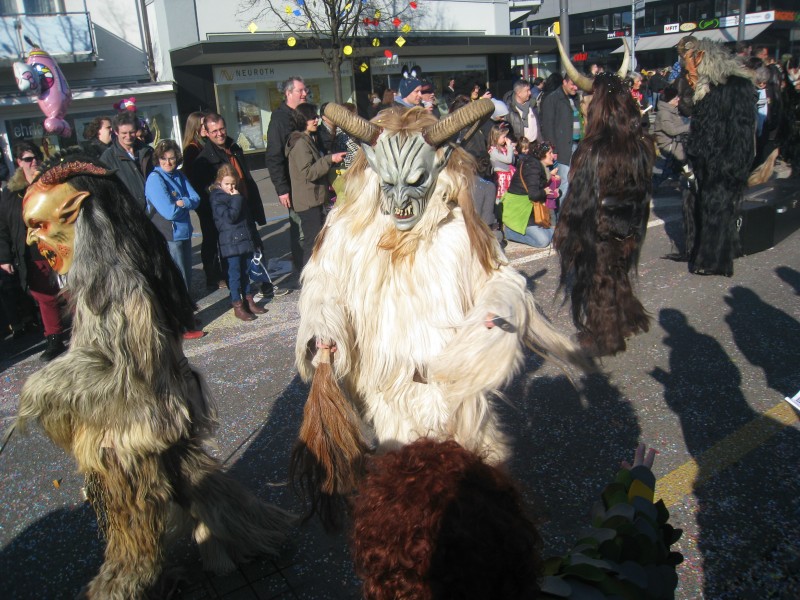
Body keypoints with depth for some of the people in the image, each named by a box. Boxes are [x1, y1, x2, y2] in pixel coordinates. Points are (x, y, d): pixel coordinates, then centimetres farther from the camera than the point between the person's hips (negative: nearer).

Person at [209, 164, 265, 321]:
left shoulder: (238, 195, 13)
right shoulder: (217, 198, -9)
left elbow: (248, 216, 20)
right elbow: (229, 217, -22)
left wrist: (254, 236, 20)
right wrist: (236, 199, -17)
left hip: (245, 239, 7)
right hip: (231, 242, -7)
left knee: (246, 271, 14)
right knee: (235, 273, -1)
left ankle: (248, 300, 25)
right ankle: (237, 305, 7)